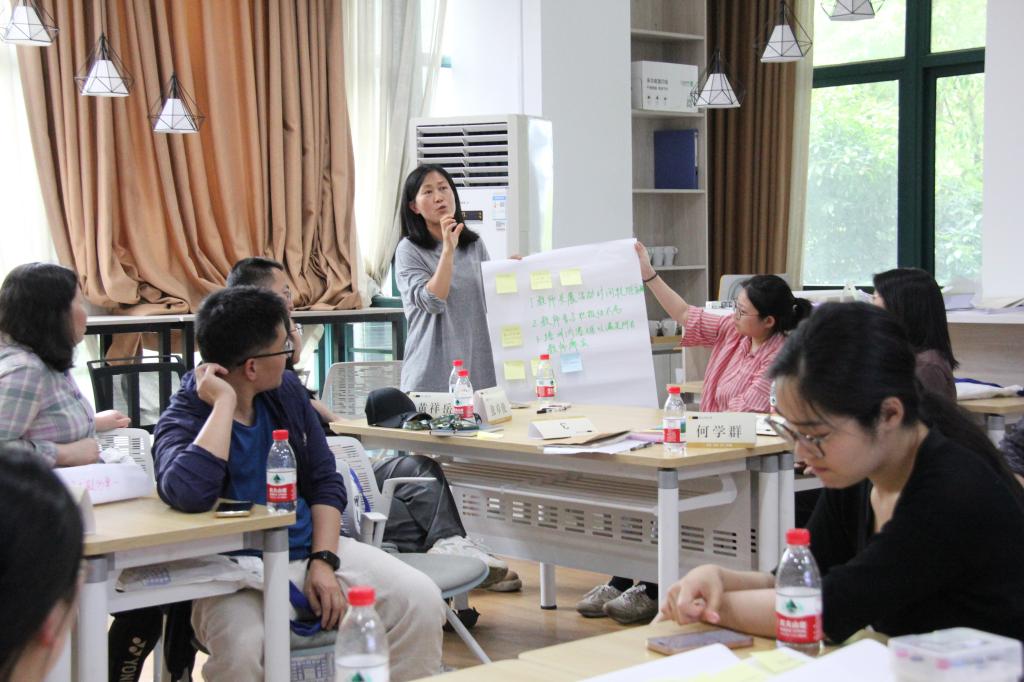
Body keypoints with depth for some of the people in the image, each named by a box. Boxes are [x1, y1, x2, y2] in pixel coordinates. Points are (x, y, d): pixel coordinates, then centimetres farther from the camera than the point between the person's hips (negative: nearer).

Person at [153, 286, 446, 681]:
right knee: (241, 649, -38)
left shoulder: (287, 390, 7)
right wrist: (225, 404, -25)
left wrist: (323, 561, -6)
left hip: (312, 548, 5)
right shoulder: (182, 420, -11)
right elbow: (189, 494, -34)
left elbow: (325, 482, 10)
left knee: (421, 600, -18)